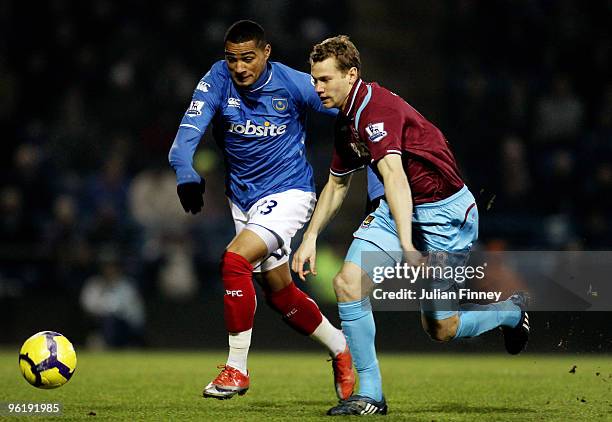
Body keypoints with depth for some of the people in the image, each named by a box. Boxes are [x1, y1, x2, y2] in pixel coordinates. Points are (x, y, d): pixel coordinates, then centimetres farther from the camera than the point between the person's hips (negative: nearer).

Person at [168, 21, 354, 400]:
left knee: (235, 259, -26)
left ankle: (236, 369, -17)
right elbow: (191, 127, -21)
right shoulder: (219, 78, -10)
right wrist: (186, 172, -40)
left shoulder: (293, 84, -16)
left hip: (288, 191, -5)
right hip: (243, 197, 5)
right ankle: (340, 348, 37)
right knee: (280, 294, 12)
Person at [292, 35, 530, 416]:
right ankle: (370, 394, -6)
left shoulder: (376, 109, -25)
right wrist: (311, 237, 13)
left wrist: (407, 247, -49)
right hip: (399, 210, 8)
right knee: (348, 283, -12)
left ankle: (510, 311, 28)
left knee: (440, 329, -2)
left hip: (446, 213, -8)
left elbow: (395, 177, -38)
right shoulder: (346, 120, 6)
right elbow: (337, 185, 21)